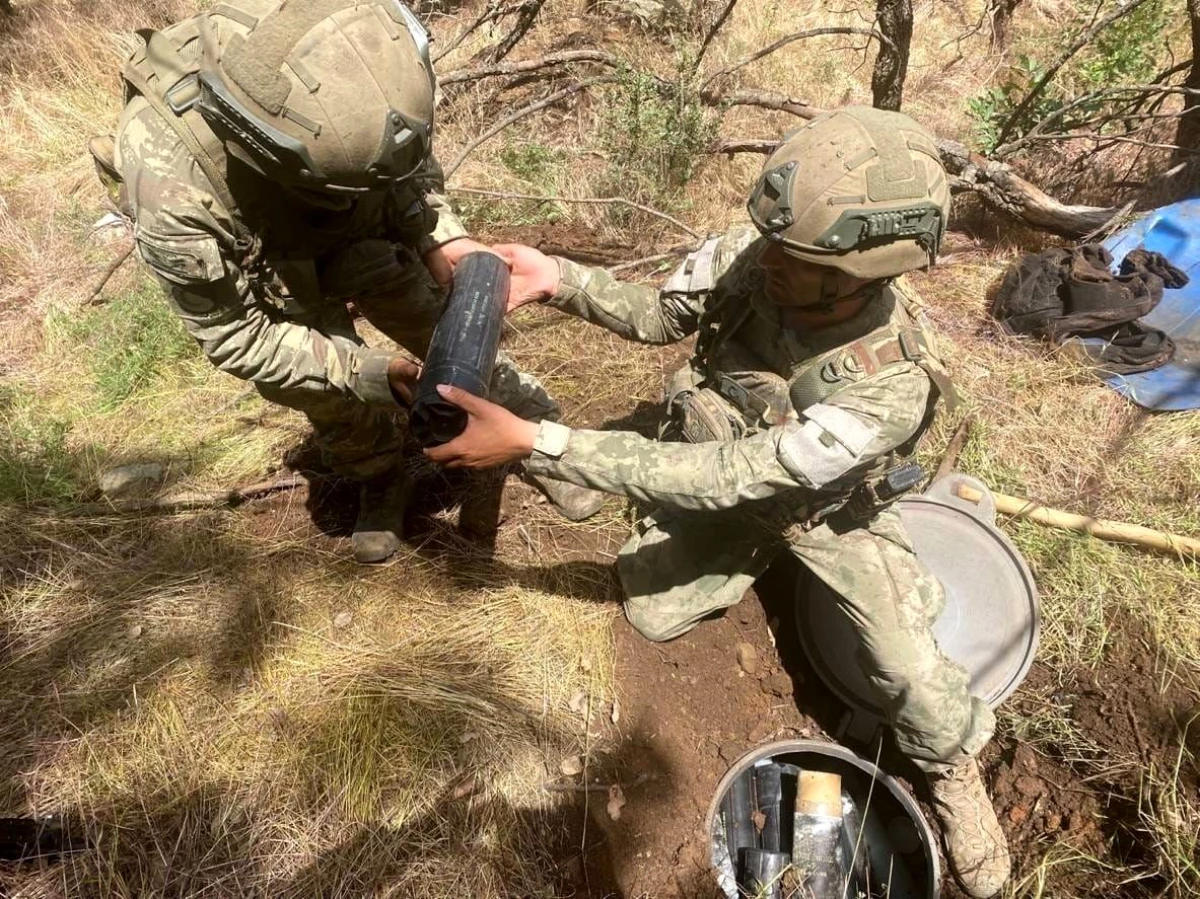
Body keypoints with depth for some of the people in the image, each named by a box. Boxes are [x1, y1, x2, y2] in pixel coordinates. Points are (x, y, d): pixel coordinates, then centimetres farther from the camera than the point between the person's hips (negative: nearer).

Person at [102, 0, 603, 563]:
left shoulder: (337, 69, -34)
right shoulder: (172, 188, -41)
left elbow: (407, 157, -11)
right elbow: (237, 338, -28)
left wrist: (440, 236, -27)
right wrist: (370, 375, -38)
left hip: (368, 227, 2)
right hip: (263, 269, -2)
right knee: (329, 397, 2)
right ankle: (380, 479, 34)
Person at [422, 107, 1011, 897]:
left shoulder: (891, 386, -39)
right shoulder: (749, 253, -28)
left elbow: (719, 476, -41)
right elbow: (664, 313, -6)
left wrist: (533, 442, -46)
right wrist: (558, 279, -24)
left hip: (825, 504, -3)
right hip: (720, 462, 4)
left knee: (909, 668, -14)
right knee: (653, 616, -3)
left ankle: (955, 769, 24)